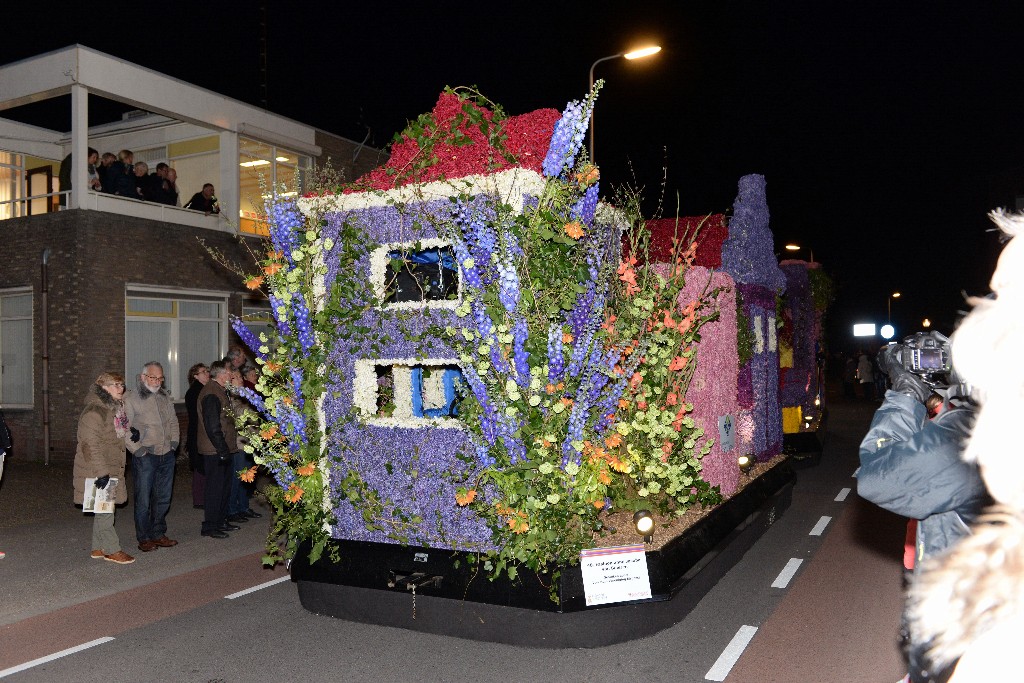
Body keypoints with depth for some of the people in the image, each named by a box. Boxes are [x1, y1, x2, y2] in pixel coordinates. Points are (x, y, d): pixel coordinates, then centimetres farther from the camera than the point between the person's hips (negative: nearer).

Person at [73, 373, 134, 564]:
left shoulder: (114, 409, 12)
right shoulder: (94, 412, -19)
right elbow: (90, 446, -23)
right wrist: (101, 473, -24)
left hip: (111, 470, 10)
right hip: (96, 472, -10)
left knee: (103, 510, 14)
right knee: (105, 510, -4)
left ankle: (98, 548, 23)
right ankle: (112, 550, 4)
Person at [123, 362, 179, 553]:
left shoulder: (165, 397, 12)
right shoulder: (131, 400, -6)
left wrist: (174, 440, 10)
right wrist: (137, 449, -13)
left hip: (167, 455, 6)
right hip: (145, 457, -5)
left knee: (163, 497, 12)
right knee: (144, 499, 0)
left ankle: (158, 534, 24)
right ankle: (144, 538, 11)